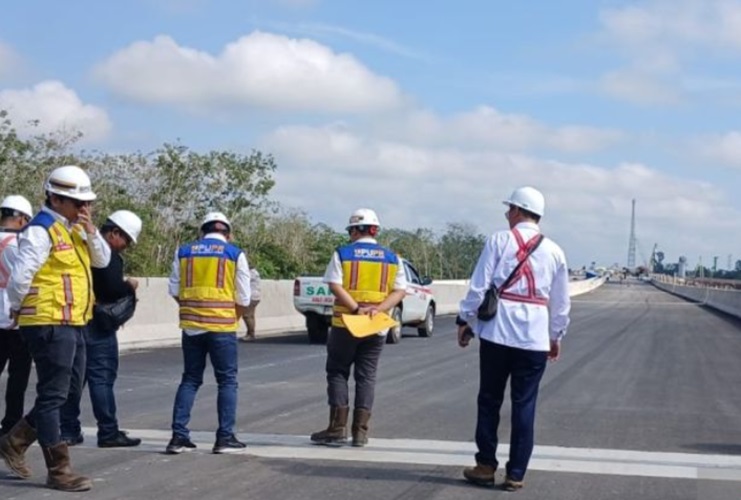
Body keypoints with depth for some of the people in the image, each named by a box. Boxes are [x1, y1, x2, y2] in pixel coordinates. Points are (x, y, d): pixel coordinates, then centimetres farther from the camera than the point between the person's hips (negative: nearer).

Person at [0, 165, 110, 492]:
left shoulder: (73, 229, 15)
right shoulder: (41, 230, -14)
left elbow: (102, 260, 10)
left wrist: (90, 230, -5)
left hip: (72, 324, 10)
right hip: (49, 324, -10)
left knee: (69, 391, 16)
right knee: (53, 395, -3)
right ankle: (58, 471, 2)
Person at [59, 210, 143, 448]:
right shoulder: (108, 255, -15)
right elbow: (113, 288, -21)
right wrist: (129, 286, -2)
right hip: (98, 325, -9)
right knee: (102, 377, -4)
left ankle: (69, 431, 15)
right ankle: (108, 432, -1)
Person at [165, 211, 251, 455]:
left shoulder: (184, 252, 7)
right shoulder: (235, 254, 0)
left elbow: (175, 290, 8)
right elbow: (243, 298, 1)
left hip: (191, 326, 3)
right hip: (222, 327, -3)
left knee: (190, 380, 12)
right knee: (227, 381, 7)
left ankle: (179, 436, 7)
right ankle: (225, 437, 5)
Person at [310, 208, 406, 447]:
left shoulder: (342, 254, -3)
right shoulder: (392, 258, 6)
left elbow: (335, 286, -14)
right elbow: (399, 291, -2)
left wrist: (356, 308, -17)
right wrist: (378, 308, -12)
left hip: (345, 324, -3)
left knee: (337, 372, 7)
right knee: (366, 376, 8)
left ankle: (337, 428, 2)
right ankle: (360, 431, 6)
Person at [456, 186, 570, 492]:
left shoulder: (499, 240, -1)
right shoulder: (554, 252, 8)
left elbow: (479, 285, -5)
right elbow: (561, 303, 12)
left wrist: (465, 320, 4)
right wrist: (556, 336, 23)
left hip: (497, 332, -2)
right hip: (535, 337, 2)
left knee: (489, 400, 10)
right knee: (524, 405, 5)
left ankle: (486, 466, 14)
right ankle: (515, 474, 6)